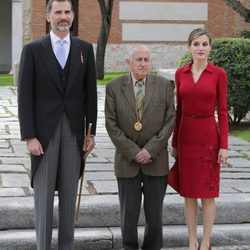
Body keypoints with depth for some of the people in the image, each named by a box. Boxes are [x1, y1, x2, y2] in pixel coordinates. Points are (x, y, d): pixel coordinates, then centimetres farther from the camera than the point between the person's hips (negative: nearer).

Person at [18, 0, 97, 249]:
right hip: (44, 131, -2)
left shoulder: (85, 49, 6)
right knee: (43, 194, 2)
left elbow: (90, 93, 7)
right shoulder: (33, 50, -1)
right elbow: (25, 96, -4)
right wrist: (29, 136, -9)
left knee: (69, 194, 8)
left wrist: (91, 132, 4)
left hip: (74, 130, 2)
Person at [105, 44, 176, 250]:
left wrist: (150, 151, -11)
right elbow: (112, 124, -3)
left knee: (155, 213, 5)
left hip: (156, 160, 0)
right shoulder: (114, 87, 0)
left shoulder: (164, 85, 2)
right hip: (127, 160, 0)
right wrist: (133, 152, -10)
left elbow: (170, 120, -2)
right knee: (129, 212, 4)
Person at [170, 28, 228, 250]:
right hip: (186, 136, 3)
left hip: (209, 136, -3)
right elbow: (179, 109, 9)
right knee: (188, 192, 7)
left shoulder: (218, 74, -3)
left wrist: (224, 146, -8)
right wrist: (174, 143, 9)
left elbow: (222, 111, -4)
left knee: (208, 192, 2)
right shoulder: (181, 74, 5)